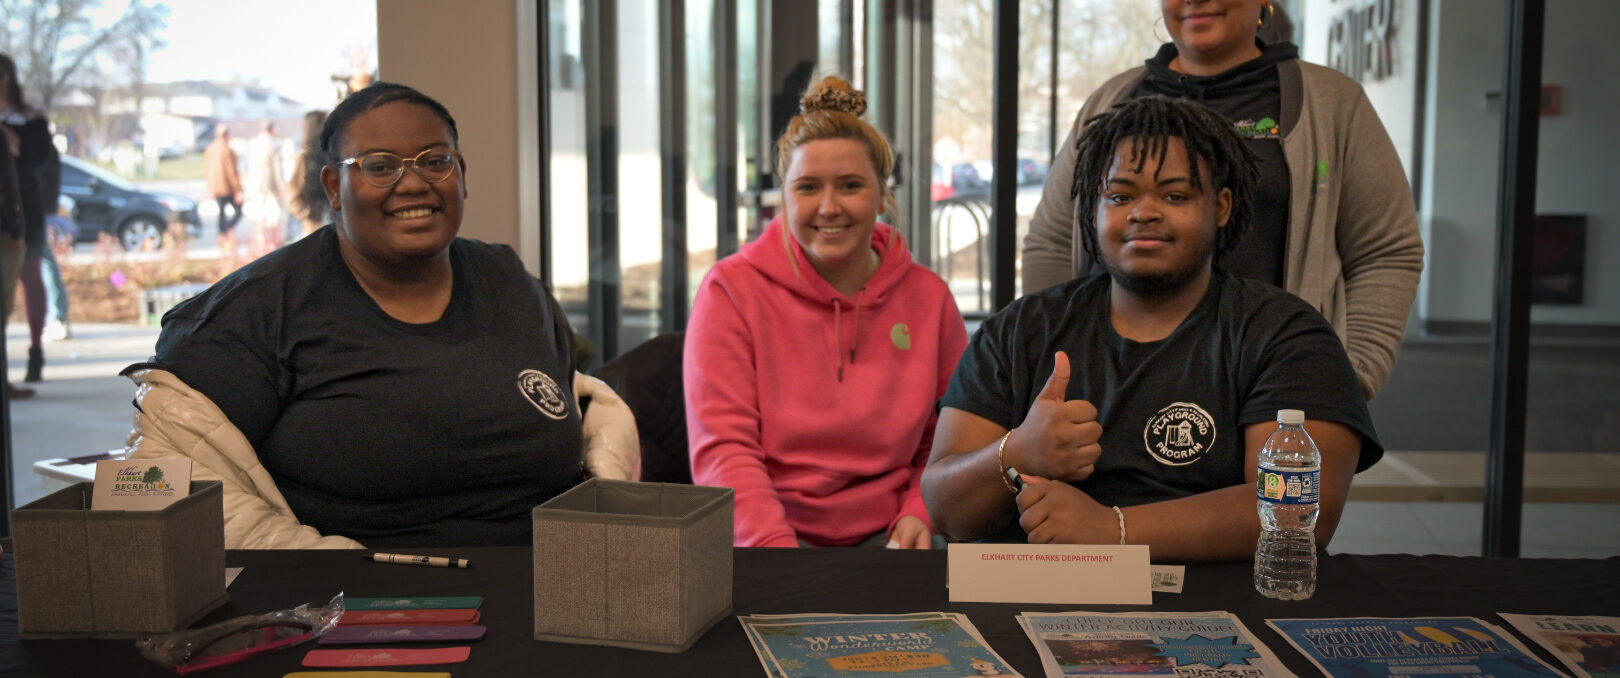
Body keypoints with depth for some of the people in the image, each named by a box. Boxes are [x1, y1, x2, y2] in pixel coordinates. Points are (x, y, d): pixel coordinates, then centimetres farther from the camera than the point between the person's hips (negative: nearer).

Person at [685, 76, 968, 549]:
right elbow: (722, 448, -10)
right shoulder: (732, 290, -2)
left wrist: (920, 513, -6)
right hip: (760, 534, -2)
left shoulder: (928, 298, 7)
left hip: (884, 536, 3)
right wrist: (776, 547, -24)